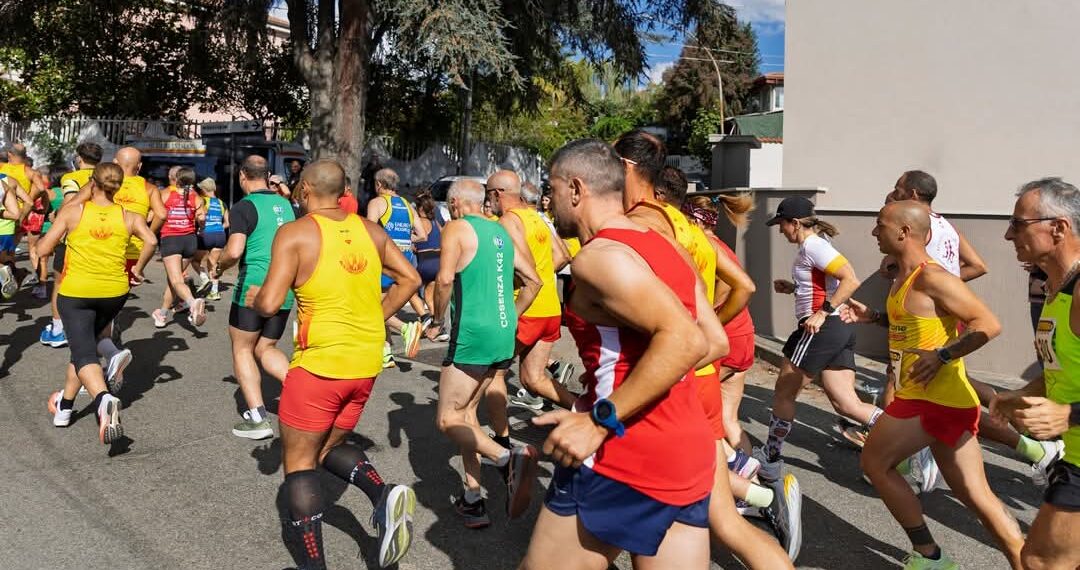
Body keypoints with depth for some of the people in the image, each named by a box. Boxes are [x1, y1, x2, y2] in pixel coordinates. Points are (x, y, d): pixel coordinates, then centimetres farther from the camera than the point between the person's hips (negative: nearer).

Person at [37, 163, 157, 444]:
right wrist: (138, 268, -1)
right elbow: (151, 241, -17)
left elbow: (43, 249, -5)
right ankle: (65, 405, 34)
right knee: (86, 341, 24)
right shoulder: (128, 217, 0)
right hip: (114, 293, 3)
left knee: (84, 352, -6)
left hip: (75, 292, -3)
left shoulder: (72, 212, -5)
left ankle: (104, 398, -35)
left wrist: (41, 240, 18)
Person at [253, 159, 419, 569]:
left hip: (319, 363, -6)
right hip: (367, 363, 6)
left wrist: (255, 300, 6)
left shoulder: (295, 233, -10)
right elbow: (410, 279, 11)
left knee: (299, 461, 10)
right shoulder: (370, 230, 6)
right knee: (330, 445, 24)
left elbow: (270, 305, -16)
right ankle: (384, 496, -1)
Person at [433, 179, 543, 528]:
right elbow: (533, 281, 19)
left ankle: (508, 458, -23)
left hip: (473, 335, -8)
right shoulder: (501, 232, 16)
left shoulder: (456, 228, -4)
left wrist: (437, 317, -2)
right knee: (465, 412, 17)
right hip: (505, 336, 8)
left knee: (448, 420, -1)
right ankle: (473, 500, 16)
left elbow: (445, 279, -19)